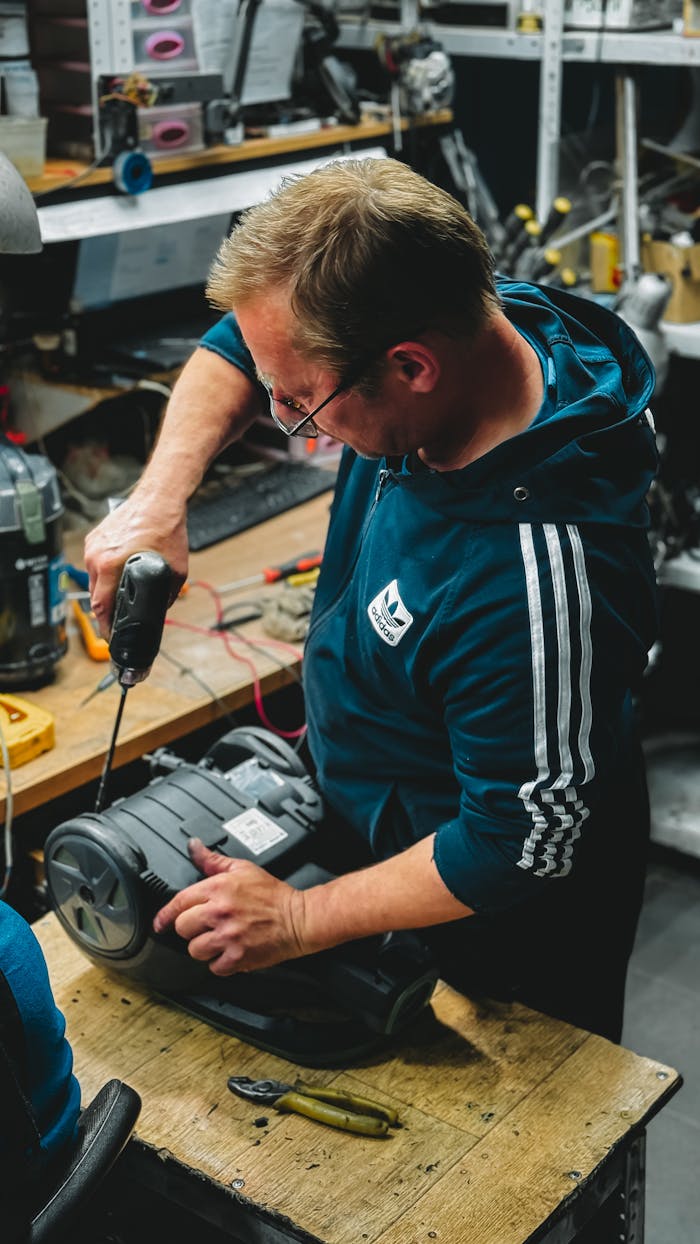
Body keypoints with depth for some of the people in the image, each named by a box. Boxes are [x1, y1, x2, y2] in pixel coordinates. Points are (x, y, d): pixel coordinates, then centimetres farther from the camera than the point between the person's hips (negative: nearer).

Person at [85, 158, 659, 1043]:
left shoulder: (539, 581, -42)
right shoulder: (470, 322, -18)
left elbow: (524, 844, -31)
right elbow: (240, 342, 0)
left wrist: (299, 919, -21)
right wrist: (161, 496, -15)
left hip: (500, 923, -7)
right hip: (374, 818, 8)